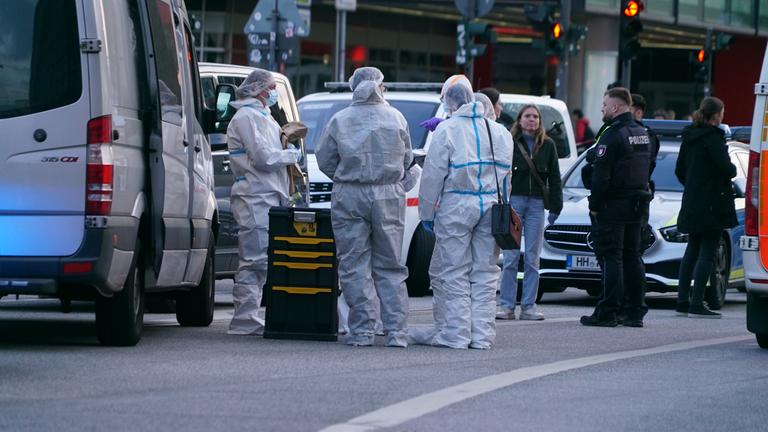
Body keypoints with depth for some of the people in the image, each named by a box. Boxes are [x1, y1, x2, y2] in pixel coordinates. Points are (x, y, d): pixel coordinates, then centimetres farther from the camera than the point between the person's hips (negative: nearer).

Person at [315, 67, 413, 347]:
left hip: (349, 197, -2)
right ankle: (395, 330, 4)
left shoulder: (339, 120, -2)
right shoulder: (396, 118, 2)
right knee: (390, 267, 8)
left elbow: (324, 159, 4)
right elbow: (407, 159, 11)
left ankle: (362, 331, 0)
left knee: (354, 266, 3)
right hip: (389, 197, 2)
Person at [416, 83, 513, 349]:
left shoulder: (447, 130, -5)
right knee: (485, 272, 7)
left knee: (455, 272, 0)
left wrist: (427, 212, 0)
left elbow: (433, 175, -6)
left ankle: (456, 333, -2)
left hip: (456, 207, -5)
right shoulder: (500, 132, 13)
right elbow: (505, 173, 16)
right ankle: (482, 334, 6)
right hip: (491, 207, 5)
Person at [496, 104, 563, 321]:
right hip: (514, 201, -2)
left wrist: (555, 207, 6)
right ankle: (506, 305, 1)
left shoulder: (547, 146, 10)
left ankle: (529, 306, 7)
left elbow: (554, 179, 12)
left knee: (533, 258, 4)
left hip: (536, 204, 2)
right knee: (511, 257, -3)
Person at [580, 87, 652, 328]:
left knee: (612, 258, -8)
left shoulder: (613, 135, -14)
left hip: (614, 206, -8)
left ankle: (607, 313, -9)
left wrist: (594, 205, -10)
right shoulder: (642, 134, 14)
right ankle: (635, 312, 12)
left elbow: (601, 175, -17)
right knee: (632, 257, 11)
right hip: (636, 205, 8)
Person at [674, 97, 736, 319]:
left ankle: (683, 300, 15)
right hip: (712, 204, -8)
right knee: (707, 252, -6)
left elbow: (679, 170, 16)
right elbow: (726, 168, -20)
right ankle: (697, 304, -10)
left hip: (691, 202, 8)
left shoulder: (689, 137, 11)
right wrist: (733, 171, 1)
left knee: (692, 250, 15)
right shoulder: (713, 138, -15)